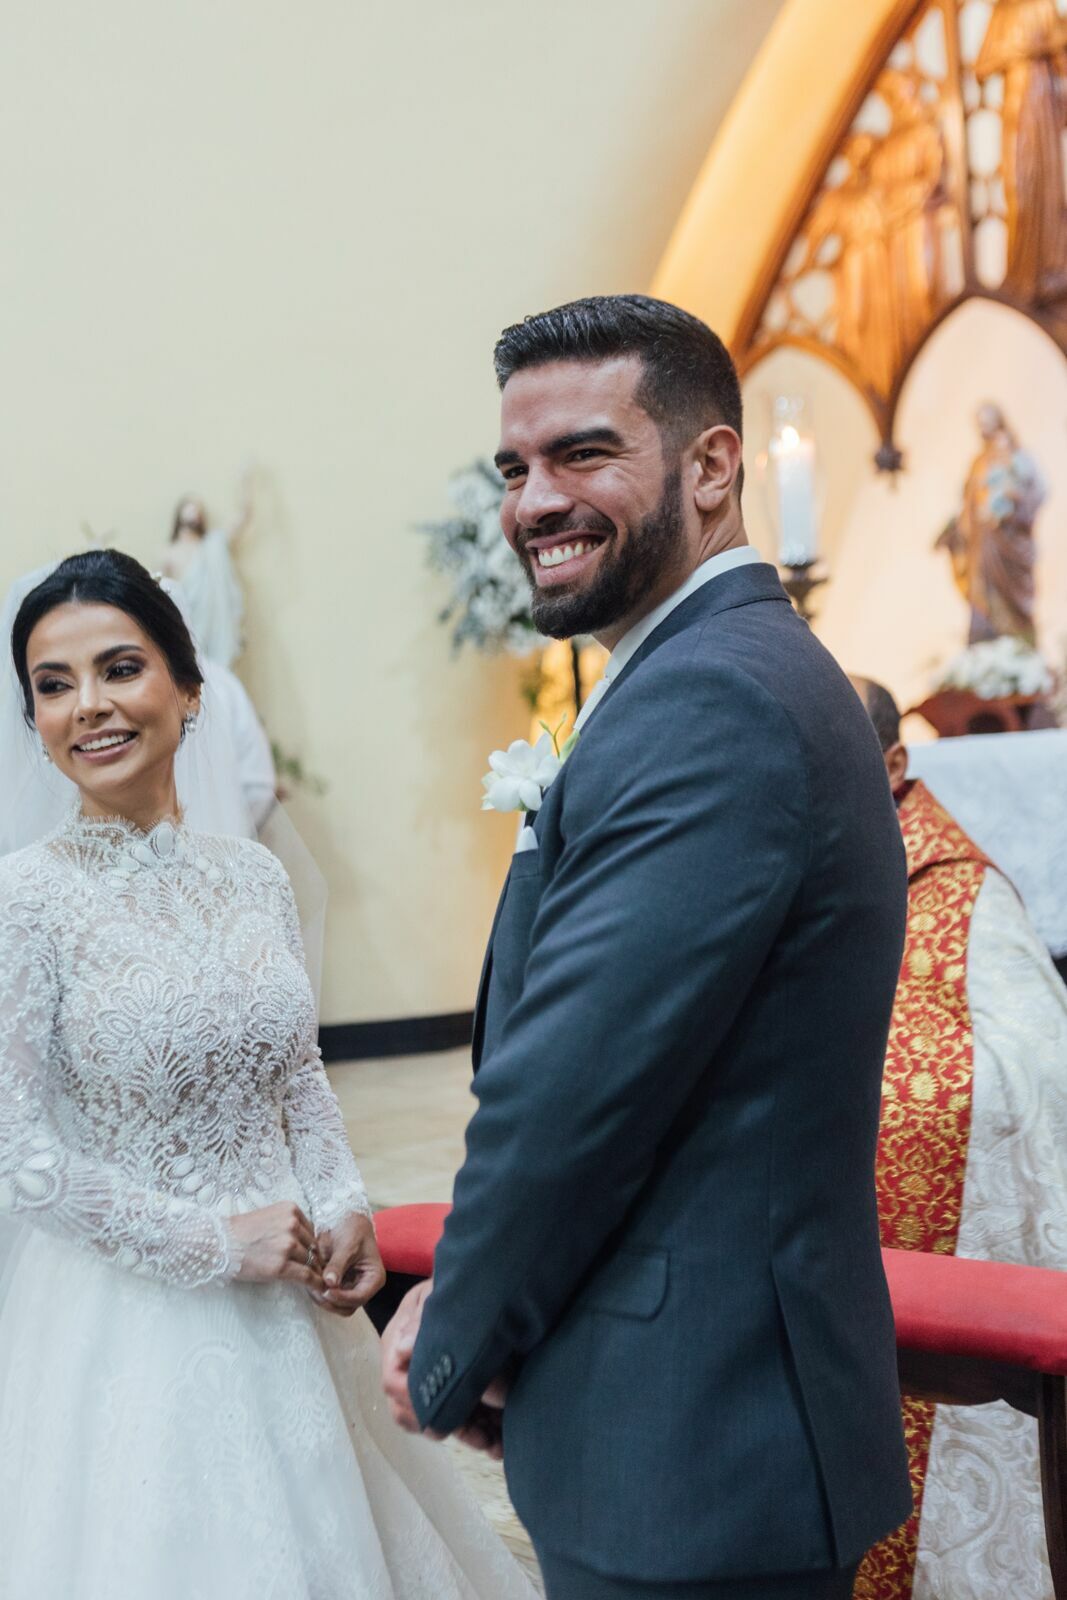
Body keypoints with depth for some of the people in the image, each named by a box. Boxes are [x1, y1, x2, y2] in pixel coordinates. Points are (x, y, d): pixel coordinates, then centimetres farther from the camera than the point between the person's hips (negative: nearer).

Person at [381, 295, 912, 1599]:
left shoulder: (707, 699, -23)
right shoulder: (752, 668, 10)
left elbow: (571, 1089, -24)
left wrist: (452, 1366, -7)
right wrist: (454, 1302, 4)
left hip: (685, 1458, -9)